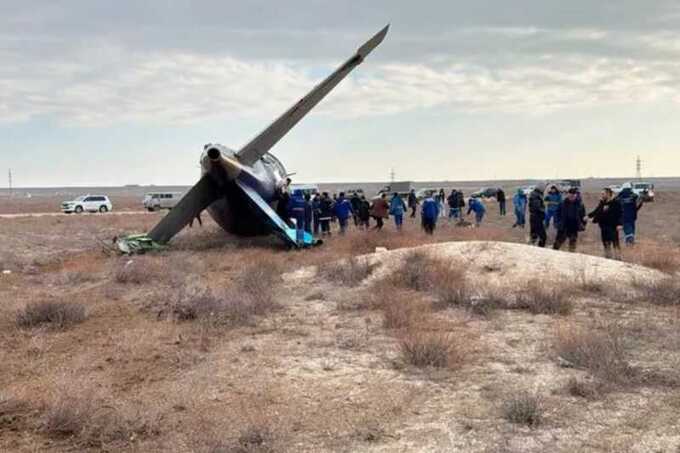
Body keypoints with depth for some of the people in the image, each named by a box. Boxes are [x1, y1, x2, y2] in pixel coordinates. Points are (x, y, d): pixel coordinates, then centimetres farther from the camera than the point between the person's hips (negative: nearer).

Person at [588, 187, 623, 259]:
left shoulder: (615, 202, -9)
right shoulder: (602, 203, 11)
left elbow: (619, 214, -12)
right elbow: (596, 211, 16)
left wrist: (619, 224, -20)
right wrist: (589, 216, 3)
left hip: (612, 226, -7)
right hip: (604, 226, 7)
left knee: (615, 243, -6)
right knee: (606, 243, 13)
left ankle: (618, 257, -2)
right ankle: (607, 256, 23)